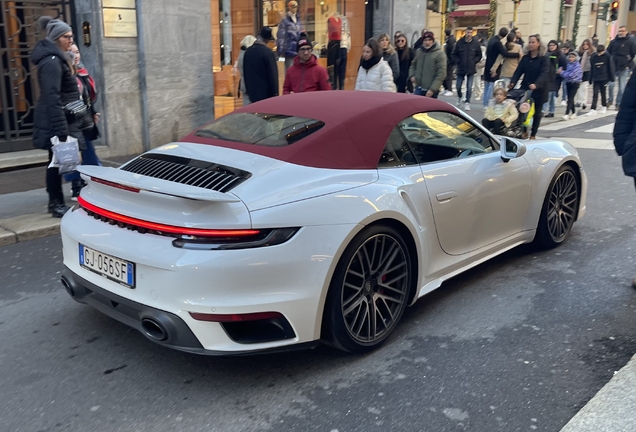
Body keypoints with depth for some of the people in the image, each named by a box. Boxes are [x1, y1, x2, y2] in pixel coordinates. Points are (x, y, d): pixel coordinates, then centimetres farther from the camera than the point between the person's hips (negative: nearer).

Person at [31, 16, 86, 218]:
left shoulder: (58, 58, 16)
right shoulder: (52, 62, -16)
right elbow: (52, 98, -24)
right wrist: (60, 130, -28)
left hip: (61, 120, 10)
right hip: (55, 121, -10)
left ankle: (56, 202, 23)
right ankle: (56, 204, 5)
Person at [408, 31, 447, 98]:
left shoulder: (440, 54, -10)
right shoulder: (418, 52, 10)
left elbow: (441, 74, -14)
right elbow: (413, 65, 26)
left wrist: (432, 89, -20)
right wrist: (412, 75, 5)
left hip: (432, 91, -5)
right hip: (419, 88, 6)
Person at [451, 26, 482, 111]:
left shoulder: (476, 43, -4)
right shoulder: (459, 42, -5)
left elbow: (479, 55, 7)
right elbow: (454, 54, 3)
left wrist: (474, 61, -7)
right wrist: (458, 62, -8)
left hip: (471, 69, -1)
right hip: (461, 68, 1)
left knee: (469, 87, -1)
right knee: (458, 86, 8)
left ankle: (467, 103, 9)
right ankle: (459, 97, 37)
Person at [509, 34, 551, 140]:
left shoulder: (544, 59, -9)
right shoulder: (525, 57, 5)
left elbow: (544, 73, -21)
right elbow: (519, 71, -2)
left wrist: (536, 84, -39)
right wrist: (513, 82, -20)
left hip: (538, 90, -3)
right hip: (525, 88, 3)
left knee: (536, 113, 8)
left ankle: (533, 134, 18)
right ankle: (524, 131, 12)